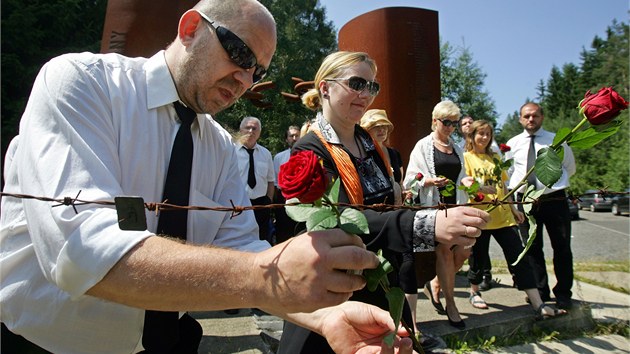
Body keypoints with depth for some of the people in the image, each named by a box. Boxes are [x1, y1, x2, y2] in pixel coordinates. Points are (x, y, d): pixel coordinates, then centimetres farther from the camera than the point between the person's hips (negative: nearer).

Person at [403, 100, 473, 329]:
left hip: (455, 205, 6)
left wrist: (465, 181, 0)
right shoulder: (423, 146, 1)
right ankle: (450, 304, 8)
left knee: (463, 252, -2)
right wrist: (431, 181, -22)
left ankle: (435, 284, 23)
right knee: (444, 251, -6)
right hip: (433, 205, -6)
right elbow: (411, 180, -4)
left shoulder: (457, 149, 18)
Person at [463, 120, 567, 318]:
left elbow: (503, 186, 21)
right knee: (478, 257, 4)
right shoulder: (466, 157, 1)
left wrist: (513, 208, 17)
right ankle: (474, 293, 28)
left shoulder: (495, 157, 18)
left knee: (519, 257, 0)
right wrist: (480, 188, -26)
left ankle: (538, 305, 0)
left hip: (503, 215, 5)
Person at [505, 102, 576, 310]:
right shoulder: (513, 144, 6)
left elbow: (570, 169, 15)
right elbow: (508, 174, 13)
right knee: (532, 248, 9)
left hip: (554, 200, -1)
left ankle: (563, 294, 19)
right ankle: (540, 291, 23)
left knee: (562, 248, 5)